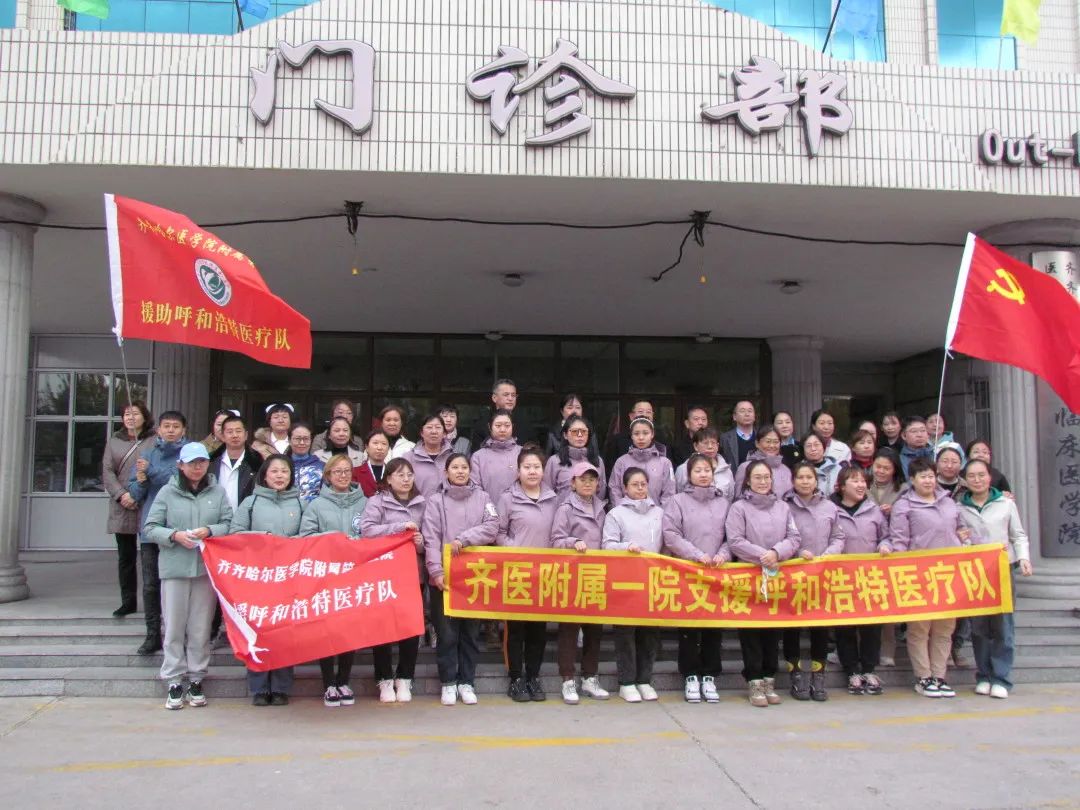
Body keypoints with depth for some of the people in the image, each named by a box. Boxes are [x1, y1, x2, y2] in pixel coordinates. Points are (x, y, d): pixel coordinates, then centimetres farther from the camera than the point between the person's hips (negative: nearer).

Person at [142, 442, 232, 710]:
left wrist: (210, 531, -14)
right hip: (174, 567, -1)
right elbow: (150, 528, 2)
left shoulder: (218, 492, 7)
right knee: (174, 627, 3)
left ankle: (196, 679, 16)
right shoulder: (167, 492, 4)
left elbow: (229, 524, 4)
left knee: (201, 627, 5)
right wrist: (174, 535, -13)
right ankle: (174, 682, 11)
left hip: (207, 567, 1)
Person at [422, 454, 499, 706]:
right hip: (445, 575, -2)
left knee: (471, 631, 8)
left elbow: (492, 528, -4)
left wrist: (463, 539, -15)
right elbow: (431, 538, -6)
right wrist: (436, 570, -17)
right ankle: (448, 683, 14)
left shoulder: (482, 497, 9)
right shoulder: (436, 500, 3)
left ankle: (466, 682, 18)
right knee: (446, 632, 2)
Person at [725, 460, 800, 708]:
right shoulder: (739, 508, 1)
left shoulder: (783, 507, 12)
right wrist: (761, 555, -17)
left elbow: (794, 538, 4)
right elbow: (735, 541, -9)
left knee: (773, 630, 8)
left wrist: (776, 552, -14)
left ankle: (769, 679, 18)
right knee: (751, 631, 0)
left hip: (778, 576, 4)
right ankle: (754, 682, 6)